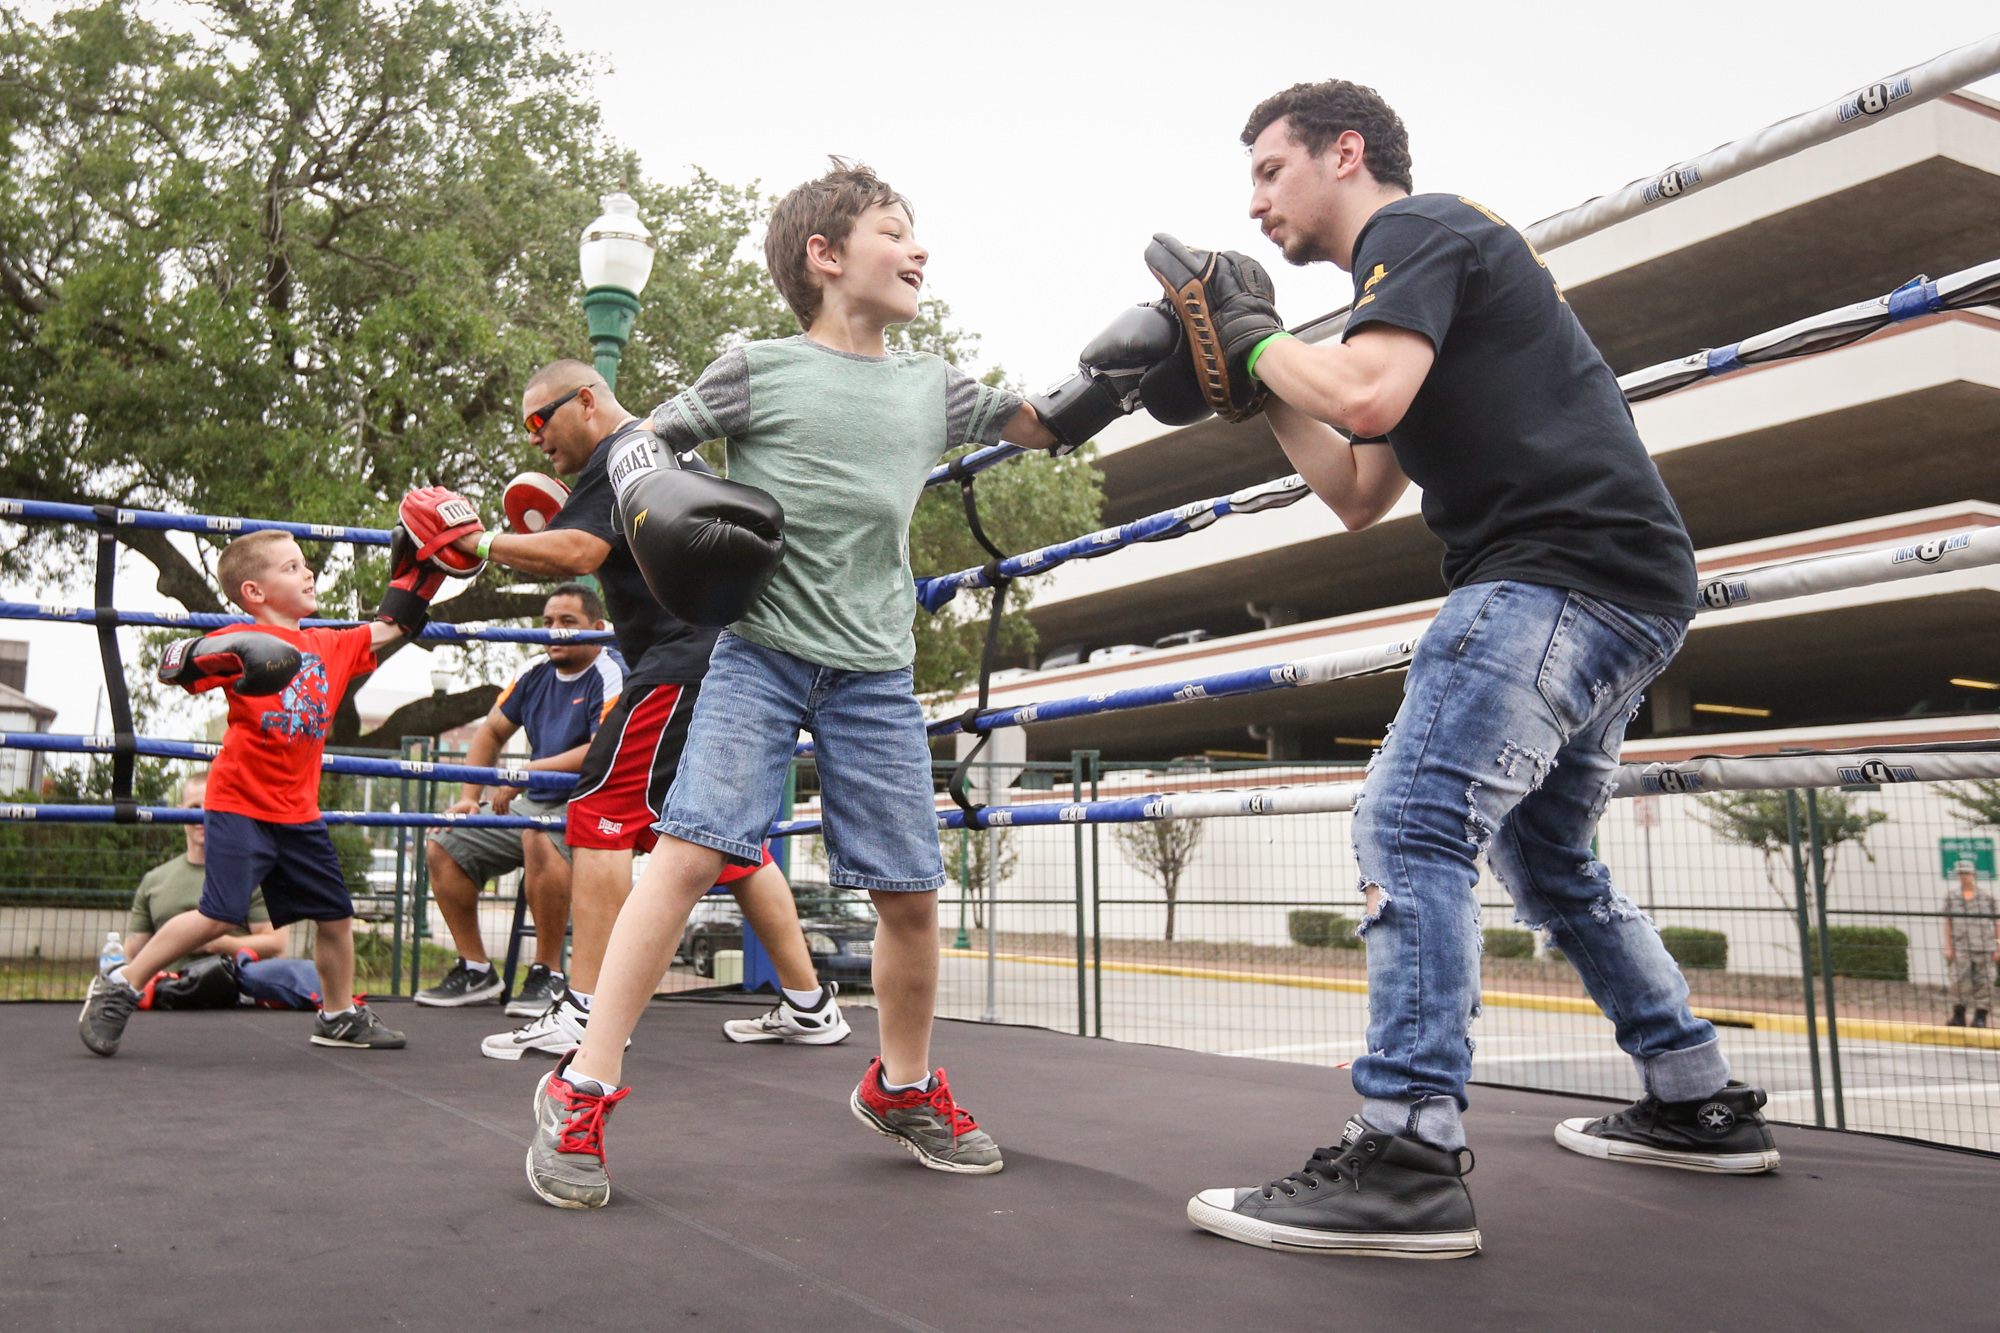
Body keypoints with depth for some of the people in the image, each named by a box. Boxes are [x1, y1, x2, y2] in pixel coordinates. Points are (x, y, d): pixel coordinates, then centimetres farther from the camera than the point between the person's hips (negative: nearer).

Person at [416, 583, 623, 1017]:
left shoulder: (611, 676, -13)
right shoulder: (535, 674, 9)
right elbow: (491, 731, 18)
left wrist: (528, 772, -23)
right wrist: (468, 798, 7)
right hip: (534, 803, 8)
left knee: (538, 839, -38)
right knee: (442, 846, 0)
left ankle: (548, 974, -25)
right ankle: (476, 971, 8)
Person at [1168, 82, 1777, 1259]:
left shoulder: (1421, 230, -1)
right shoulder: (1433, 258, 27)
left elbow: (1367, 395, -22)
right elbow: (1358, 495, 23)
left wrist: (1254, 331, -4)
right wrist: (1257, 379, 17)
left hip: (1568, 568, -11)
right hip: (1620, 594, 11)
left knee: (1413, 824, -18)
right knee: (1548, 860, 19)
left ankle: (1407, 1163, -20)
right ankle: (1701, 1106, 28)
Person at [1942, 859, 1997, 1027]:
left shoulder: (1987, 897, 10)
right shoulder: (1951, 897, 11)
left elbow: (1996, 923, 9)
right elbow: (1947, 922, 9)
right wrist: (1948, 947, 2)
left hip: (1984, 948, 0)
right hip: (1960, 948, 0)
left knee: (1983, 982, -1)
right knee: (1960, 981, -7)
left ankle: (1980, 1017, 5)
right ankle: (1959, 1016, 0)